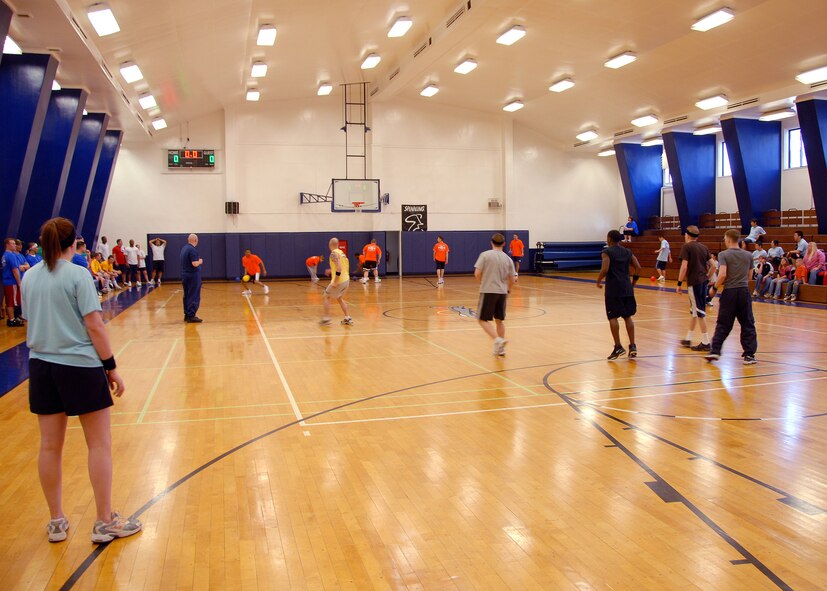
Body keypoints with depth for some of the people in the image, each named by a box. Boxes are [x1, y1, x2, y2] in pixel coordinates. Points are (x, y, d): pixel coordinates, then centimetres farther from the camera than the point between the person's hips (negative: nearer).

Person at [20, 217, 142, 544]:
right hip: (80, 367, -6)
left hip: (41, 367, 6)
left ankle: (56, 522, 23)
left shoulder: (28, 277, 6)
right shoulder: (78, 275, -11)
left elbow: (31, 321, 15)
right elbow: (94, 326, -14)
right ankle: (104, 522, 10)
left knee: (50, 446, 11)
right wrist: (111, 368, -9)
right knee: (99, 444, 4)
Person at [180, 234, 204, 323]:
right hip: (193, 275, -9)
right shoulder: (192, 250, -17)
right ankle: (191, 316, -6)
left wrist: (198, 261, 16)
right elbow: (195, 264, -23)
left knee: (187, 295, 14)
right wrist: (200, 261, -4)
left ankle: (187, 315, 19)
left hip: (185, 275, 9)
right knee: (194, 296, -5)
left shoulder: (184, 248, 11)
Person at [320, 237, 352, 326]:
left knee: (326, 297, 6)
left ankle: (326, 319, 4)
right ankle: (348, 318, 19)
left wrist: (335, 282, -24)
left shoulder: (334, 253, -14)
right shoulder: (341, 253, 13)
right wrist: (332, 271, 30)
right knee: (339, 298, 23)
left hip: (339, 281, -9)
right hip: (346, 279, 9)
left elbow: (339, 268, -24)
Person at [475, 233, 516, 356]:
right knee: (499, 320, 17)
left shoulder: (485, 255, -5)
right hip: (502, 292, 5)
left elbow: (477, 273, -11)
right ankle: (500, 348, 20)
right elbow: (511, 280, 9)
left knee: (482, 319, 2)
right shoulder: (508, 259, 7)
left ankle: (498, 340, -18)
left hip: (488, 291, -4)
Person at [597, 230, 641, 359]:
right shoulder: (628, 252, 12)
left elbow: (604, 270, -17)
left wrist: (598, 281, -2)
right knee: (628, 316, 11)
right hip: (627, 288, 5)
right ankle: (632, 346, 8)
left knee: (613, 317, 0)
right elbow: (638, 268, 6)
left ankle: (618, 347, -5)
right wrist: (633, 283, 17)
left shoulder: (607, 252, -5)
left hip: (613, 288, -5)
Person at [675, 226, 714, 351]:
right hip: (703, 282, 7)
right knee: (694, 311, 17)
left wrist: (679, 283, -10)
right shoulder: (703, 247, 13)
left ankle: (705, 342, -1)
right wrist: (707, 279, 19)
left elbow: (684, 267, -14)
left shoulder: (686, 247, -5)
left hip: (694, 282, -7)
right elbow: (713, 266, 10)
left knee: (699, 312, -3)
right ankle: (688, 339, 26)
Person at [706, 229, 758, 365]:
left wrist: (714, 288, -3)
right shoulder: (748, 255, 7)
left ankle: (714, 351, 3)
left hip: (729, 292, -2)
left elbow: (722, 274, -16)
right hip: (744, 291, 2)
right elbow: (749, 275, 15)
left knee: (723, 324, 6)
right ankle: (749, 355, 9)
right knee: (747, 325, 8)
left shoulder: (723, 254, -6)